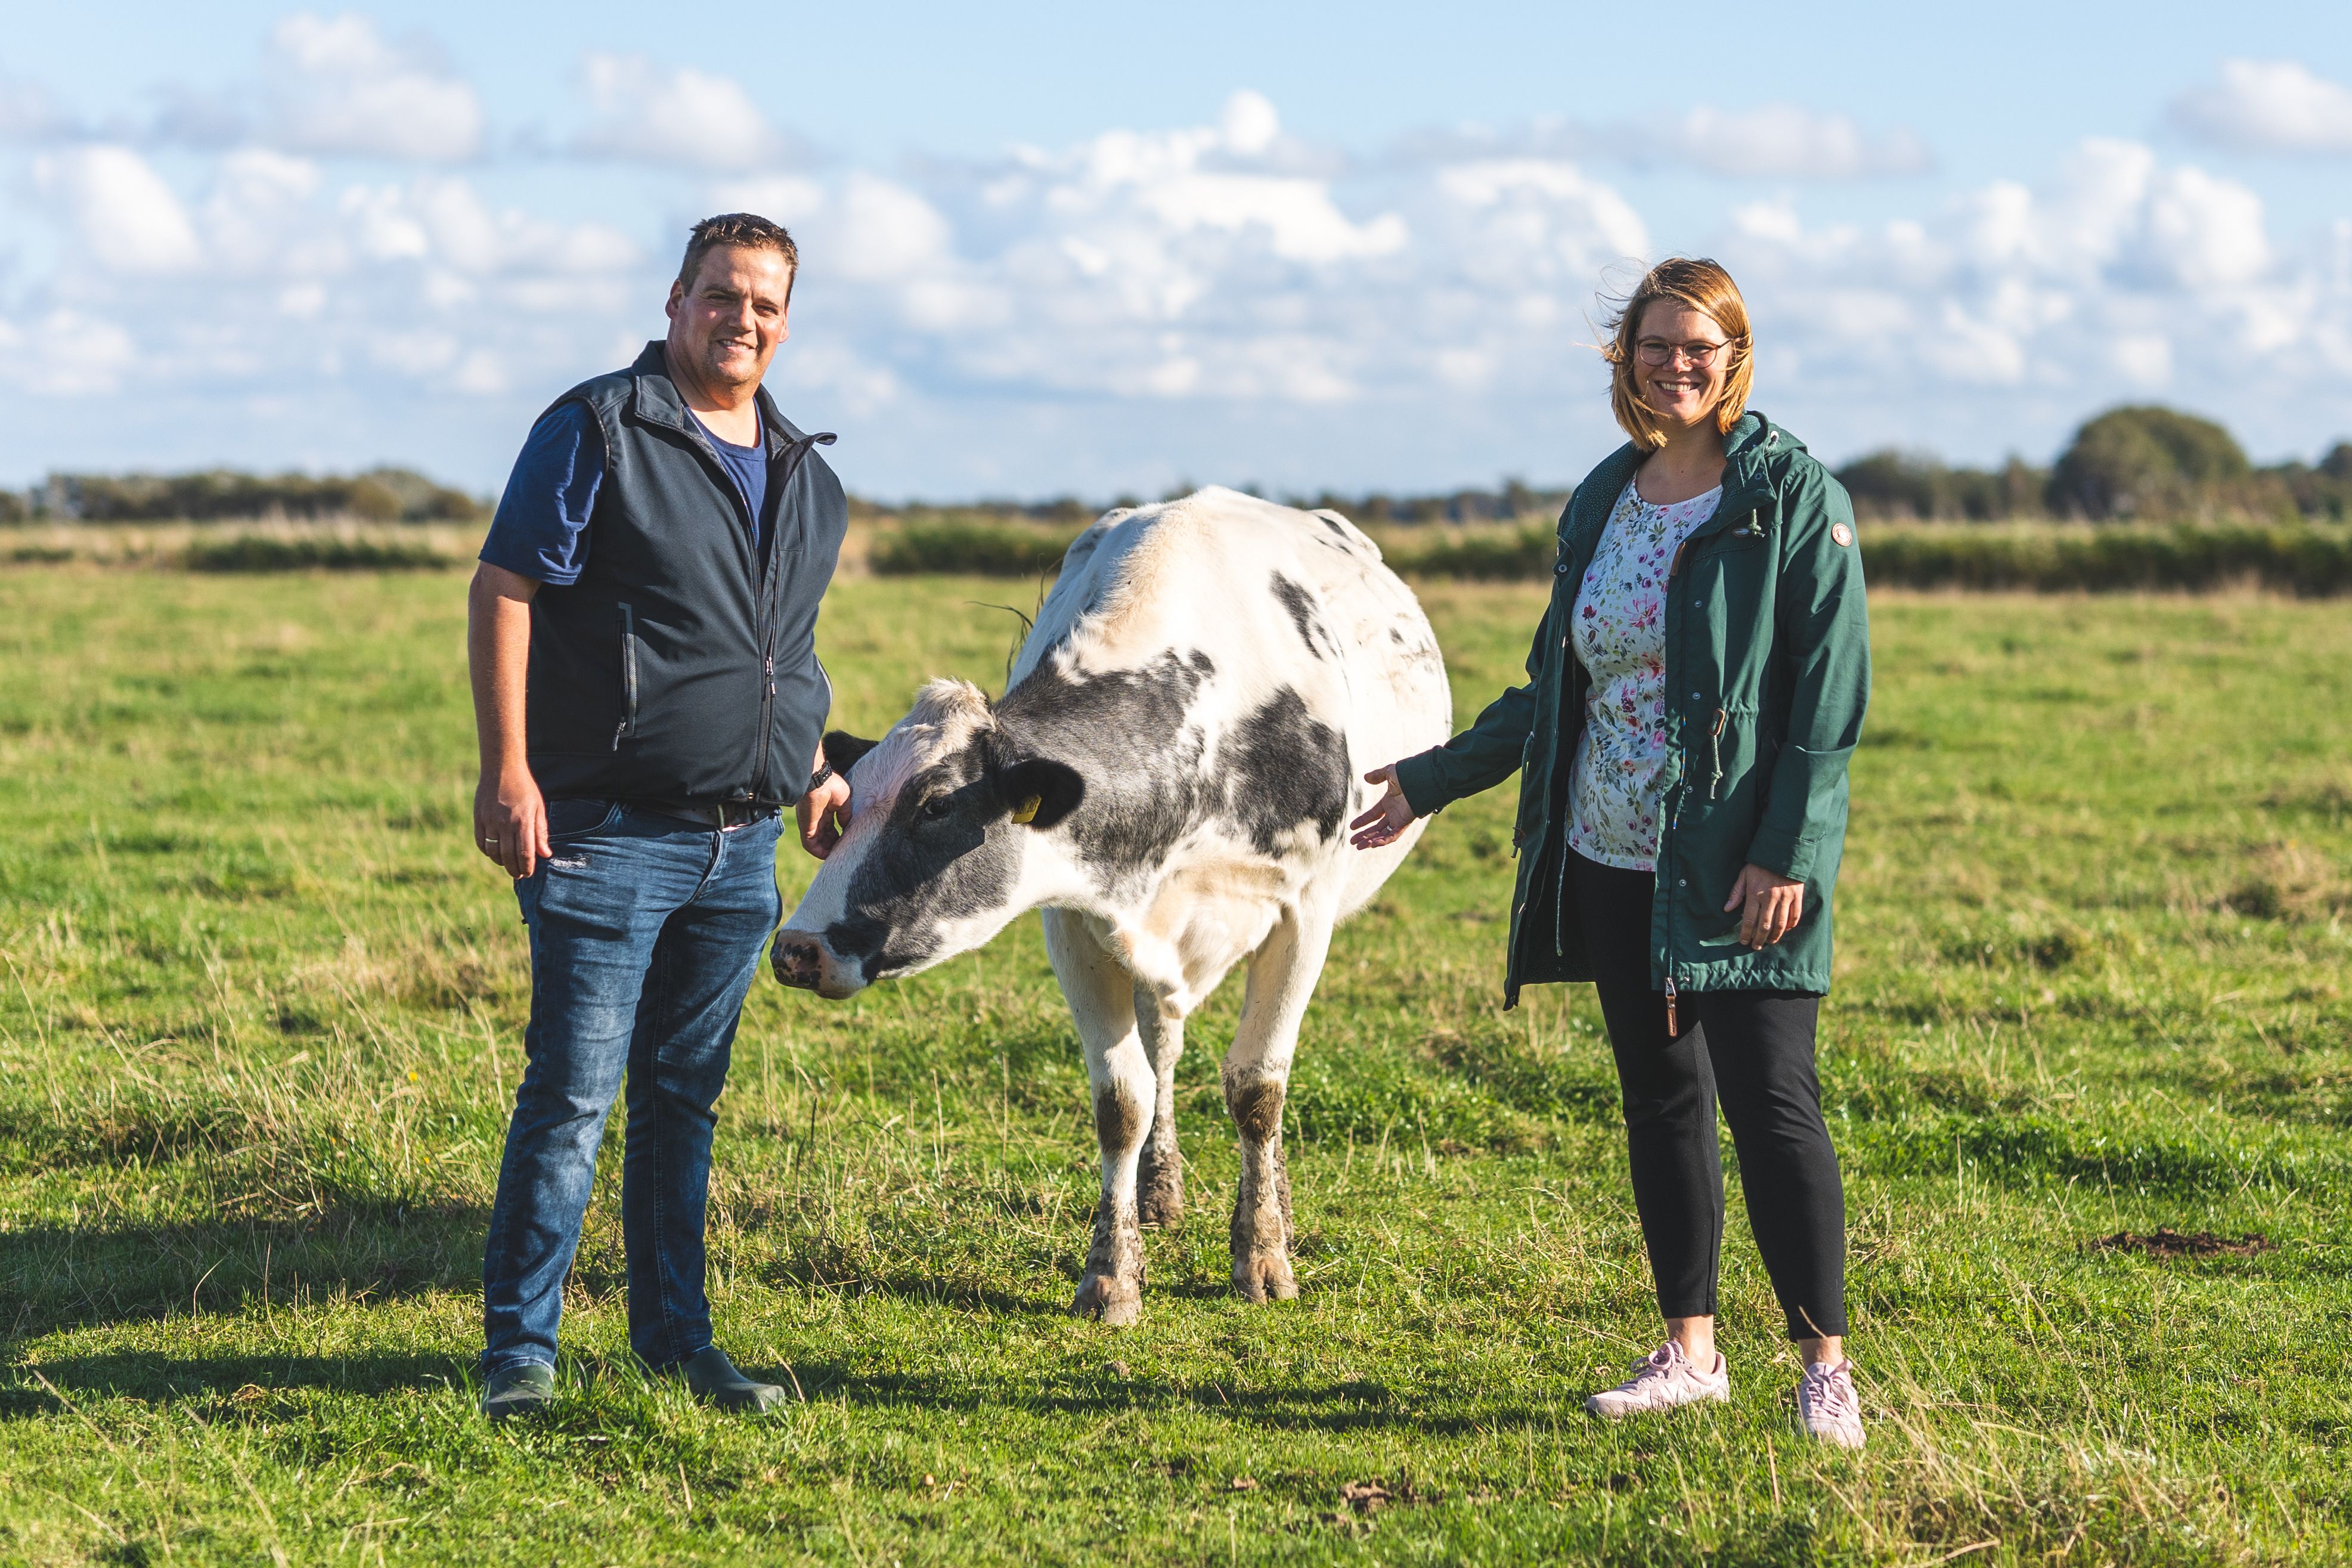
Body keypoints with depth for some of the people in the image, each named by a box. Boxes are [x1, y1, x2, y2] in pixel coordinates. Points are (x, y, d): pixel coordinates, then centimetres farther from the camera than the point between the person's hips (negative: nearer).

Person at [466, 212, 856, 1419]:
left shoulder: (802, 476, 16)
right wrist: (506, 769, -17)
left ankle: (675, 1337, 20)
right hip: (607, 830, -6)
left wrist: (815, 767, 19)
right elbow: (503, 590, -9)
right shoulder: (599, 431, -5)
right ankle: (519, 1347, 0)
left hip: (742, 844, 6)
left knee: (687, 1093, 12)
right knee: (574, 1092, -7)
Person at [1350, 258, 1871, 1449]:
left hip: (1739, 867, -6)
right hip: (1613, 860, 6)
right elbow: (1557, 687, 21)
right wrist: (1437, 777, 22)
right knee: (1658, 1100, 10)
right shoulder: (1602, 502, 11)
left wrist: (1785, 854, -17)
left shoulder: (1794, 499, -7)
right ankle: (1689, 1351, 19)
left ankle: (1826, 1364, 0)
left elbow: (1830, 690, -11)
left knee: (1770, 1104, -8)